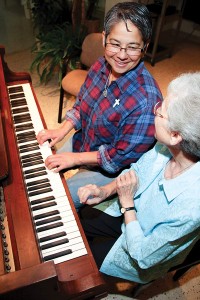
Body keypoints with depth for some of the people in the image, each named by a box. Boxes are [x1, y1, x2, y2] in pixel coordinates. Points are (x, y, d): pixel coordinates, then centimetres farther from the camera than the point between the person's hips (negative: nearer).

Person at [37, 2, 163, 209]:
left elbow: (122, 157, -26)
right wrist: (62, 130, -7)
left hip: (110, 169, -6)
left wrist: (76, 158, -20)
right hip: (81, 141, 7)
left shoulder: (146, 100, -34)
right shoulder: (101, 65, -12)